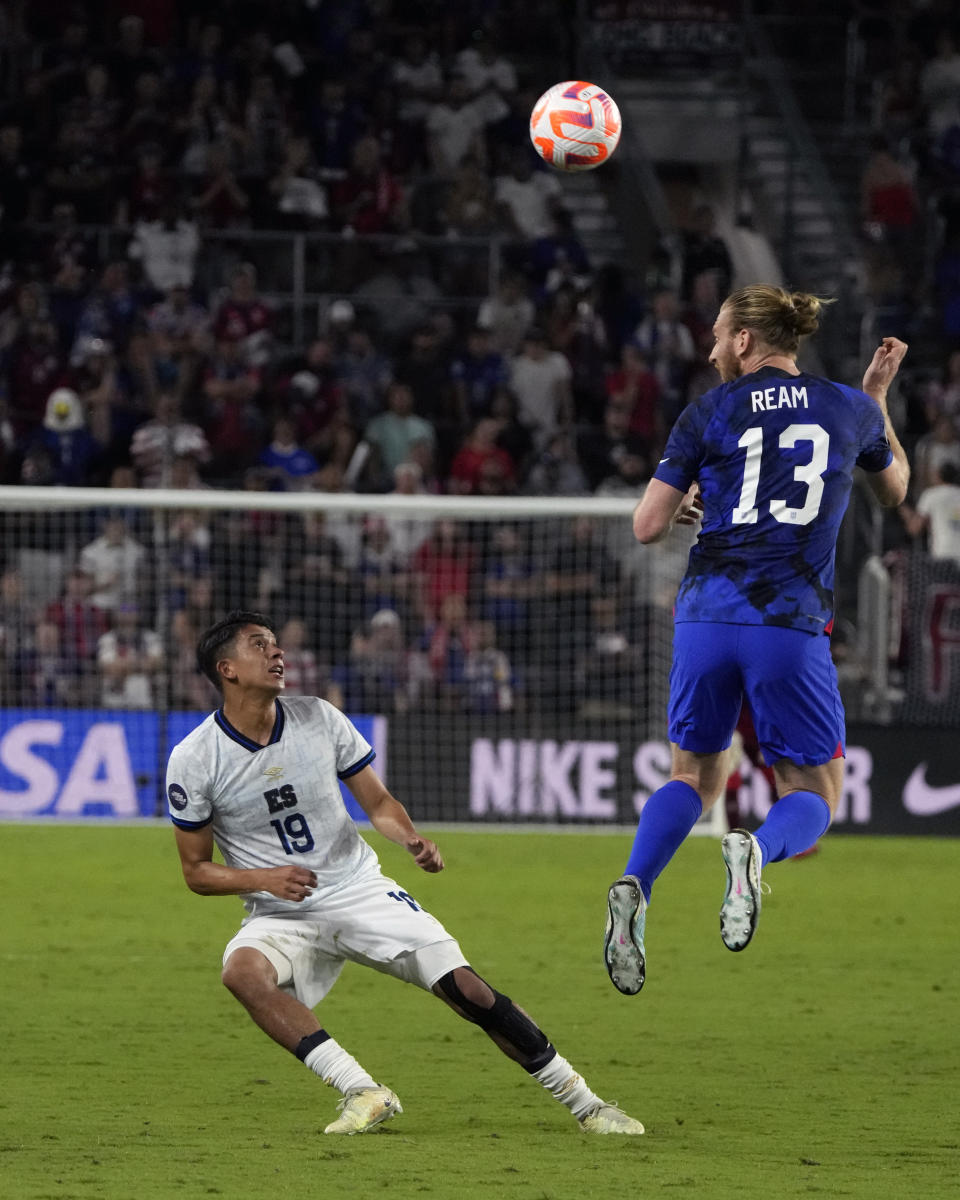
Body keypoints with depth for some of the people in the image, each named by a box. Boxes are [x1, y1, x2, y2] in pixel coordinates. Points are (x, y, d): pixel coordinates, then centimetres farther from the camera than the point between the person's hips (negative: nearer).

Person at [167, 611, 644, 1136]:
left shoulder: (319, 718, -2)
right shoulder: (193, 759, -9)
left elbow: (378, 803, 6)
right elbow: (196, 872, -3)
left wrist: (412, 838, -16)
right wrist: (264, 879, -21)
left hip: (361, 891, 2)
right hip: (280, 915, -1)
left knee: (467, 989, -11)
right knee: (243, 969, -35)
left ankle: (582, 1101, 2)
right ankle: (363, 1092, -34)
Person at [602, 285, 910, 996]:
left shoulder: (708, 415, 5)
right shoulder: (850, 409, 10)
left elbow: (647, 527, 5)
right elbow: (895, 490, 30)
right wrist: (879, 397, 41)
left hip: (706, 613, 1)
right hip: (792, 621, -1)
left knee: (696, 776, 19)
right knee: (814, 794, 9)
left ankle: (634, 887, -10)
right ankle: (757, 852, -28)